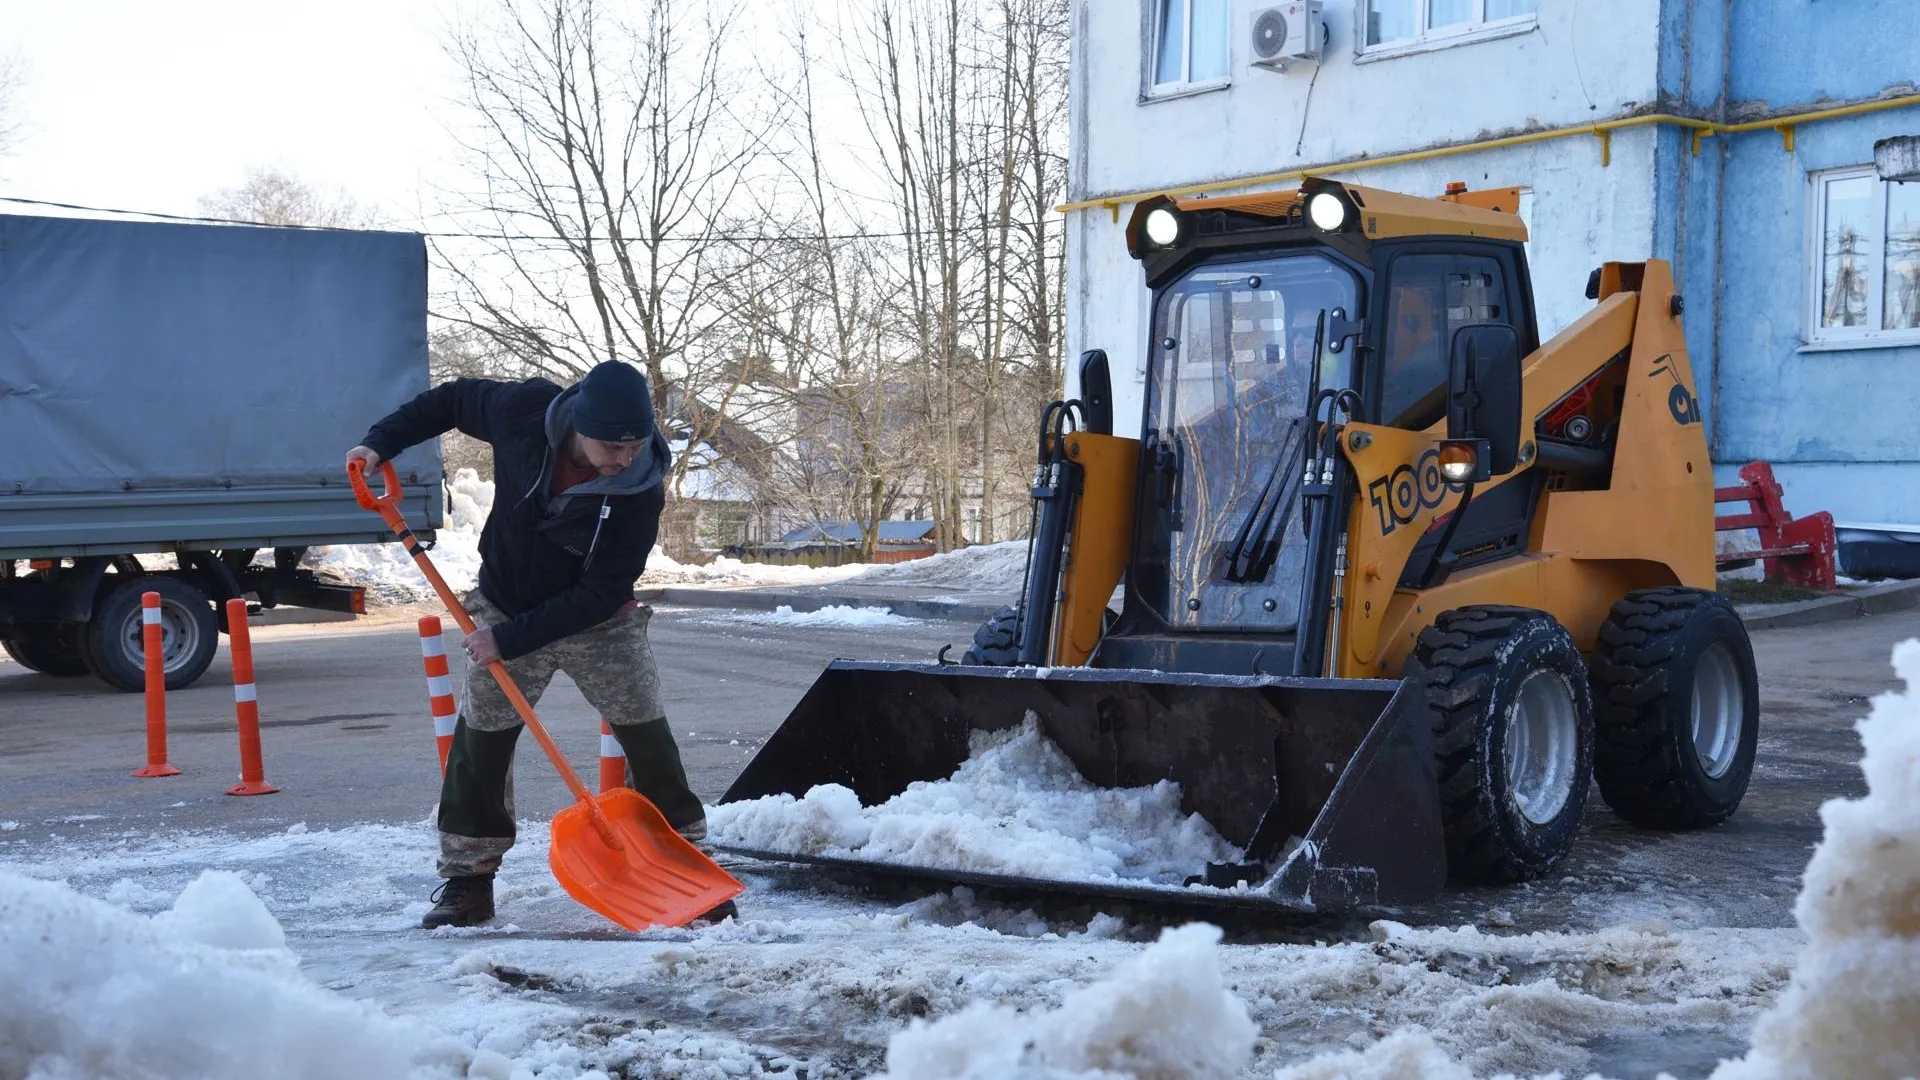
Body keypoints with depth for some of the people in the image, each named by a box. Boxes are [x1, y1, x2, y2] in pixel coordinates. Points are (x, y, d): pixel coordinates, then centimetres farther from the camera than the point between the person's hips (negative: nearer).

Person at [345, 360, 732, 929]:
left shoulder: (641, 492, -29)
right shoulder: (524, 411, -23)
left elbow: (602, 594, -27)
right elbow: (453, 400, -1)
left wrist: (509, 639, -28)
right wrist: (381, 442, -9)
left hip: (599, 624, -2)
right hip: (505, 606, 2)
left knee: (647, 737, -4)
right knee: (479, 739, 3)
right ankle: (468, 878, 13)